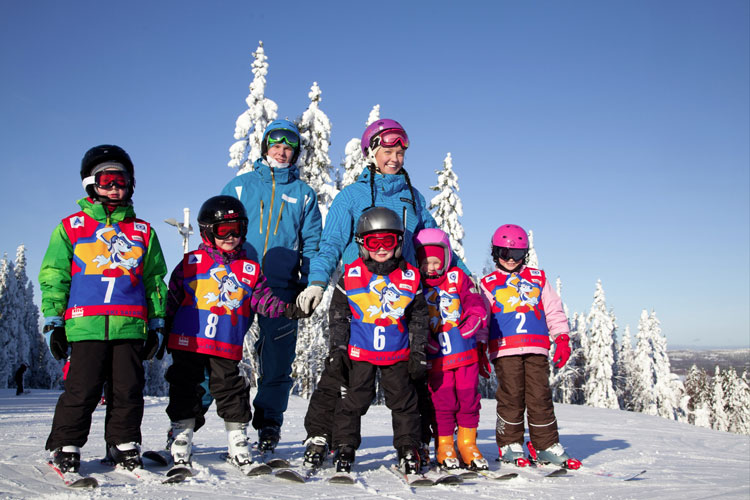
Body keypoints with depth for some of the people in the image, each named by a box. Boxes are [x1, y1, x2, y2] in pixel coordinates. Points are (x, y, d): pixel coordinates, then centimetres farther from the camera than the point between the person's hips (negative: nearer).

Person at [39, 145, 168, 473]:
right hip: (86, 325, -2)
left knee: (128, 391, 5)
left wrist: (157, 324, 14)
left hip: (130, 327, 2)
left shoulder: (142, 232, 16)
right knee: (82, 390, -1)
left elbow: (155, 280, 18)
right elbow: (53, 276, 10)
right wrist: (52, 321, 4)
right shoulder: (71, 227, 11)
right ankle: (65, 446, 17)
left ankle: (125, 446, 20)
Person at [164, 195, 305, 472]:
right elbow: (172, 300, 6)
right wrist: (164, 334, 5)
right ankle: (180, 453, 19)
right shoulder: (191, 262, 2)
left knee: (231, 392, 5)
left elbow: (263, 300, 6)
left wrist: (286, 308, -11)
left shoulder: (250, 269, 7)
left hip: (227, 349, 1)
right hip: (189, 344, -1)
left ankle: (239, 449, 20)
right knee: (184, 392, 6)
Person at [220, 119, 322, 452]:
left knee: (276, 362, 3)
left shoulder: (304, 194, 15)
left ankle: (268, 425, 17)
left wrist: (309, 288, 1)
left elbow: (311, 246, 12)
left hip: (282, 289, 1)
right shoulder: (239, 186, 13)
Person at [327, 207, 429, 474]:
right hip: (360, 352, -1)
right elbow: (338, 313, 4)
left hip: (398, 354, 1)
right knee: (354, 400, 5)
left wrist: (418, 354, 4)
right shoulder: (350, 275, -4)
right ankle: (344, 447, 20)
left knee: (404, 401, 9)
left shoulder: (410, 277, -1)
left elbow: (419, 319, 6)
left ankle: (408, 449, 23)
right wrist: (339, 346, -1)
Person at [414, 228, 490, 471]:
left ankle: (468, 444, 22)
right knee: (442, 401, 3)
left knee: (469, 397, 7)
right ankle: (444, 446, 19)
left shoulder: (458, 278, 5)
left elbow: (477, 308, 3)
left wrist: (471, 331, -11)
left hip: (466, 352, 1)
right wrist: (427, 344, -9)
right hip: (436, 356, -1)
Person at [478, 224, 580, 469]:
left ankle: (547, 445, 13)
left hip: (536, 348, 2)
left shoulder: (538, 278, 18)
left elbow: (554, 310, 17)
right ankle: (510, 444, 11)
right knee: (511, 396, -3)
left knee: (540, 395, 1)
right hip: (504, 349, -2)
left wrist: (562, 339, 8)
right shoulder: (488, 284, 12)